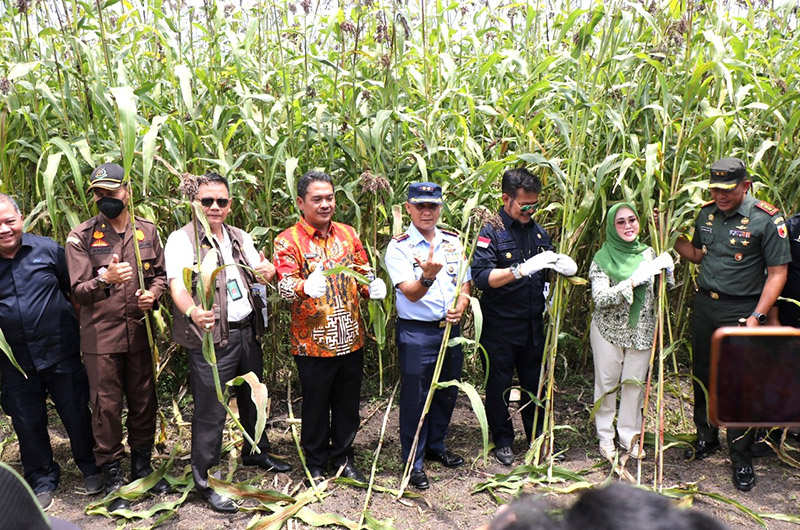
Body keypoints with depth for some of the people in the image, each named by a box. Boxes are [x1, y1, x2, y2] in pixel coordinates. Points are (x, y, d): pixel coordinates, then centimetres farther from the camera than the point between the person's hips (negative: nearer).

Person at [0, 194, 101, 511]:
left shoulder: (47, 249, -5)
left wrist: (74, 320, -1)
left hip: (61, 354, -1)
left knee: (76, 414, 11)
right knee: (28, 424, 14)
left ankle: (88, 467, 34)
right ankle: (42, 480, 34)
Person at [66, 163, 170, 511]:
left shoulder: (147, 231, 4)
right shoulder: (81, 236, -6)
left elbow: (160, 273, 12)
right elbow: (79, 290, -11)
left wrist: (152, 293, -9)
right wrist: (105, 279, -31)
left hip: (140, 331, 3)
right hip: (101, 335, -3)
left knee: (144, 401, 13)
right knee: (106, 406, 5)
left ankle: (142, 466, 32)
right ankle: (113, 478, 22)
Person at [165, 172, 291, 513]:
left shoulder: (240, 238, 12)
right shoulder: (182, 239, -9)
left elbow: (261, 274, 8)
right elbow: (178, 286, -23)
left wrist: (267, 271, -18)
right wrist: (193, 312, -45)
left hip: (248, 331, 7)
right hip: (211, 338, -7)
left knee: (253, 396, 21)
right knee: (211, 410, -1)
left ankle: (256, 452, 43)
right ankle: (204, 480, 14)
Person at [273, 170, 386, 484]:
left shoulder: (348, 234, 7)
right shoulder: (288, 241, -8)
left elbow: (364, 273, 14)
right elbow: (285, 286, -19)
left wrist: (373, 288, -9)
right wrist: (305, 287, -42)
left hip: (351, 338, 4)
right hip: (313, 342, -4)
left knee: (348, 404, 16)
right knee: (316, 406, 10)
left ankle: (343, 458, 35)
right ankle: (316, 465, 29)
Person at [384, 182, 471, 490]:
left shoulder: (453, 242, 6)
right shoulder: (398, 247, -11)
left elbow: (465, 282, 12)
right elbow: (411, 293, -20)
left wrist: (460, 306, -9)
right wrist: (428, 276, -41)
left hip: (450, 329, 6)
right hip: (415, 333, -5)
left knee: (447, 392, 17)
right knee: (415, 397, 2)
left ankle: (436, 446, 39)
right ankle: (413, 463, 18)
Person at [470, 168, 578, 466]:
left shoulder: (538, 231, 8)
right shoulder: (490, 232, -12)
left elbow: (548, 271, 18)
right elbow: (481, 276, -23)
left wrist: (565, 267, -6)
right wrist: (523, 269, -33)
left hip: (533, 325, 5)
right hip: (500, 326, -5)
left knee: (534, 382, 17)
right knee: (499, 385, 9)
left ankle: (537, 437, 34)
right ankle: (502, 441, 26)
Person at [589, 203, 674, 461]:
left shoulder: (649, 253, 3)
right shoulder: (602, 259, -9)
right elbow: (600, 298, -20)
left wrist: (668, 270, -7)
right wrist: (633, 281, -26)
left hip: (641, 331, 3)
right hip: (608, 330, -3)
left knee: (635, 384, 12)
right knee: (607, 383, 9)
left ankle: (630, 436, 28)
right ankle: (605, 437, 25)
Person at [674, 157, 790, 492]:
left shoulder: (767, 219, -13)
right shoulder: (707, 214, 5)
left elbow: (777, 272, -13)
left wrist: (756, 317, -19)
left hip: (741, 311, -5)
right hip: (704, 305, 6)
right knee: (703, 375, 15)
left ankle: (742, 458, 15)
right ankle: (706, 438, 34)